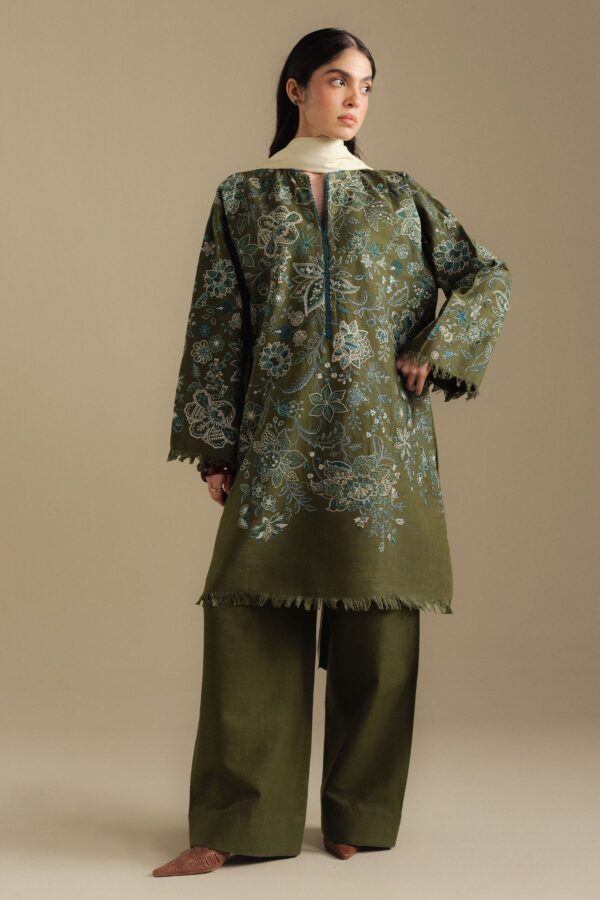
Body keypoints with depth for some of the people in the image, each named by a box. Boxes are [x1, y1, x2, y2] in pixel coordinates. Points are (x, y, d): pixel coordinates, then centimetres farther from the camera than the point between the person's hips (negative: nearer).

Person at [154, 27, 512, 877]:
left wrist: (434, 352, -1)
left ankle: (360, 816, 15)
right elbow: (217, 326, 4)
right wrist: (214, 446, -2)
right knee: (250, 618, -6)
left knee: (377, 630, 2)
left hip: (381, 439, 1)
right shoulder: (242, 197, 8)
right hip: (279, 440, -1)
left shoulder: (398, 195, 12)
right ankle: (236, 825, 2)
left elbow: (486, 275, 14)